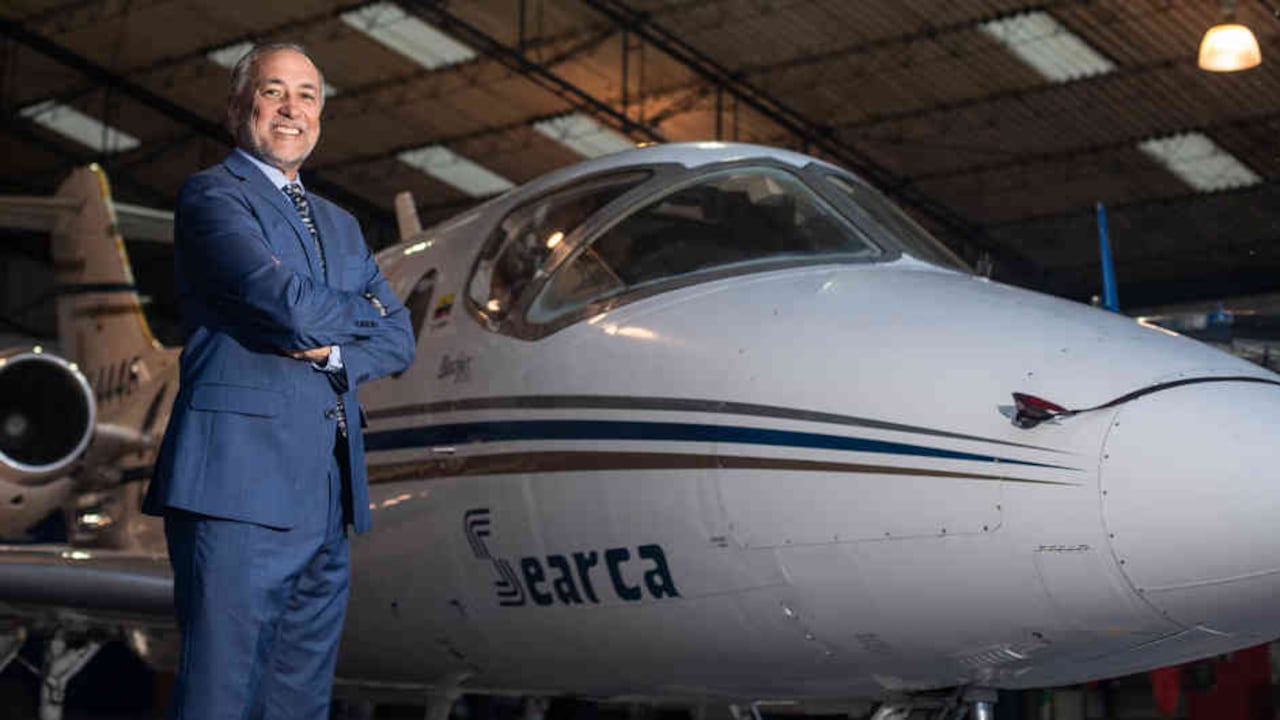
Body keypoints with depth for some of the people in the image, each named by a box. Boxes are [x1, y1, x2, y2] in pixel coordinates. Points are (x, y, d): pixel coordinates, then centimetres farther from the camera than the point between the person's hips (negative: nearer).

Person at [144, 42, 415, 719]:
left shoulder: (339, 225, 25)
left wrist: (333, 350, -5)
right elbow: (288, 304, -14)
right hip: (239, 485, -7)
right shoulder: (211, 195, 1)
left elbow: (398, 339, 16)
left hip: (326, 499, 7)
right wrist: (364, 307, 6)